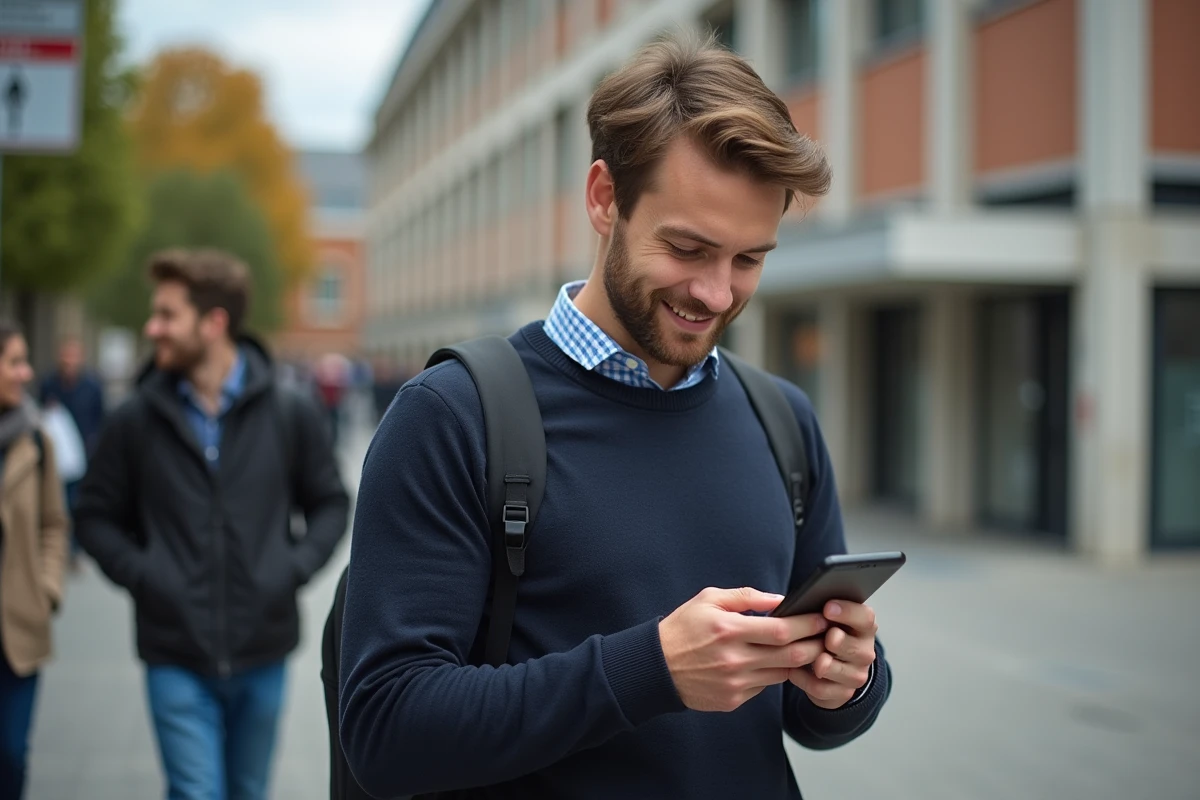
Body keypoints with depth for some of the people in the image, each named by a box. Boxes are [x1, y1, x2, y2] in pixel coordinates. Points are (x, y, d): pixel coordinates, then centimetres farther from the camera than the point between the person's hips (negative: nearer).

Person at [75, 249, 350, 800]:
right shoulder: (135, 421, -3)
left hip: (262, 653, 2)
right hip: (175, 657, -1)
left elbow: (330, 503, 9)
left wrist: (296, 567, -7)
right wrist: (139, 574, -9)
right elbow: (96, 515, 7)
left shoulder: (291, 415, -1)